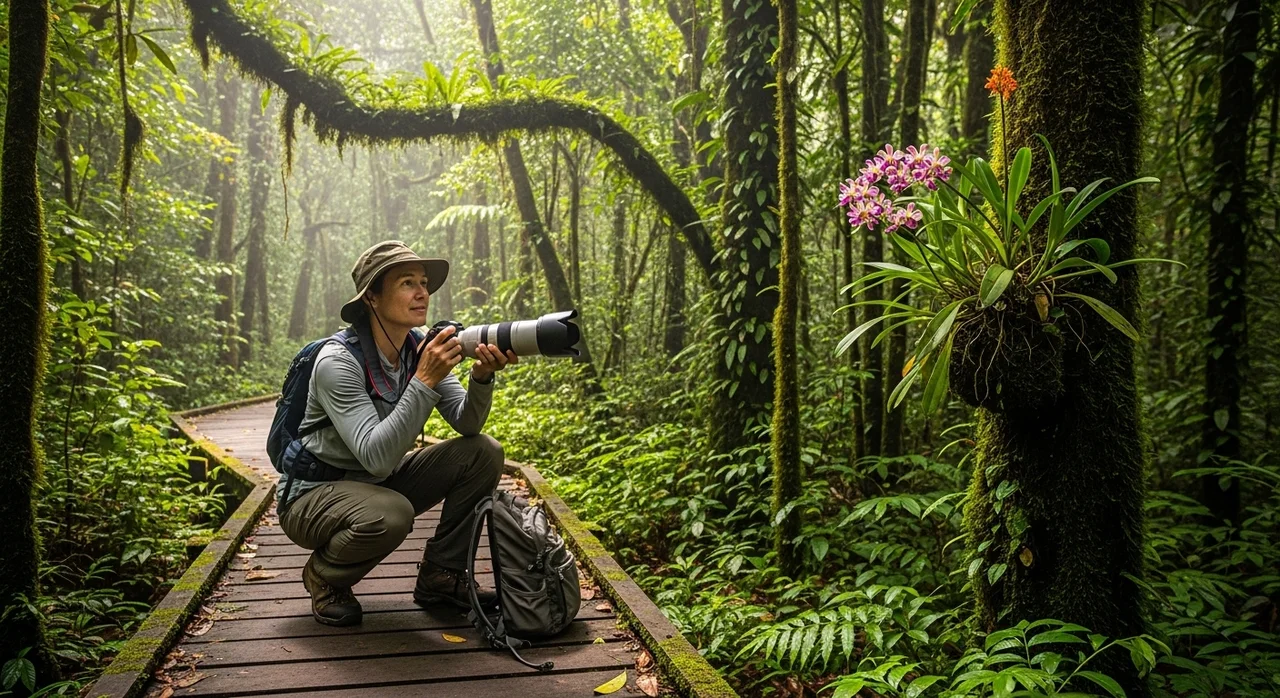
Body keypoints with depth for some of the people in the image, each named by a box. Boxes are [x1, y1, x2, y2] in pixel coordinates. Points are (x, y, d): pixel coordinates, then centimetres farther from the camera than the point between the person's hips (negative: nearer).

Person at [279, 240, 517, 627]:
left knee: (484, 453, -9)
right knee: (390, 514, -38)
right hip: (313, 494, -6)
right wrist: (425, 381, -39)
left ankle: (440, 576, 4)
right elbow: (376, 457, -35)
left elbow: (467, 425, -10)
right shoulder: (338, 361, -26)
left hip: (380, 483, 7)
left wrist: (482, 377, -29)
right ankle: (324, 576, -3)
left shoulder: (421, 350, -5)